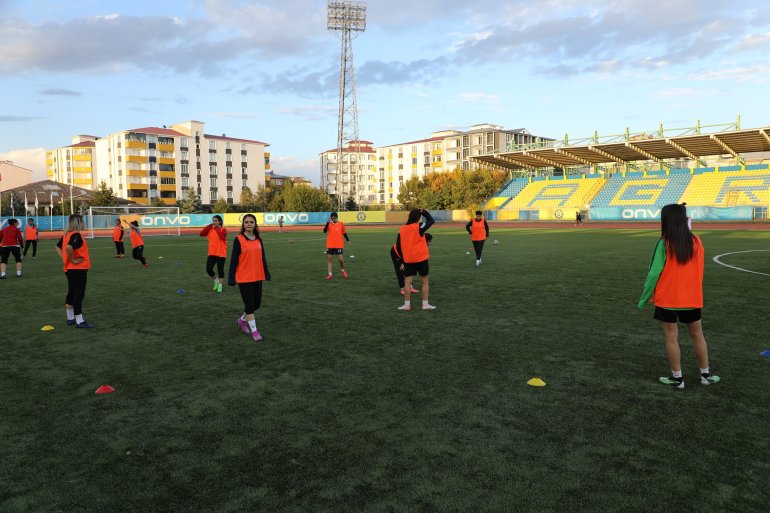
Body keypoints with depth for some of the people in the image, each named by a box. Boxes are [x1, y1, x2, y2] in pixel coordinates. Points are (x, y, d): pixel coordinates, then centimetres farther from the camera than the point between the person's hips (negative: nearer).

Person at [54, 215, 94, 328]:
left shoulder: (67, 234, 10)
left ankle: (70, 318, 26)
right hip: (79, 269, -9)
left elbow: (58, 247, 20)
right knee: (79, 295, -4)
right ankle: (79, 321, -1)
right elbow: (68, 247, -34)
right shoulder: (76, 235, -18)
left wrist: (65, 259, 10)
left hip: (69, 269, 10)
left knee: (71, 294, 17)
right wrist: (73, 260, -21)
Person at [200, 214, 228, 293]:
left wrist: (218, 228, -15)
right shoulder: (210, 229, 7)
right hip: (212, 253, 4)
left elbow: (222, 237, -24)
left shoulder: (223, 229, -5)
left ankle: (220, 286, 19)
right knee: (208, 269, -4)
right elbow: (201, 234, -6)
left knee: (220, 270, 5)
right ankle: (216, 281, 23)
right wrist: (210, 226, -7)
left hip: (221, 253, -4)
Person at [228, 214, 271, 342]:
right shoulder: (239, 239, -8)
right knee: (249, 304, -1)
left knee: (257, 303, 11)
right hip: (244, 278, -5)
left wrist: (266, 273, 11)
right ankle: (254, 331, 10)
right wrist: (231, 278, -9)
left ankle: (242, 320, 35)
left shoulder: (258, 239, 7)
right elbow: (234, 259, -7)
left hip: (257, 277, 5)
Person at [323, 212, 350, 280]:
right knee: (329, 258, 1)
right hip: (330, 245, 1)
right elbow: (324, 231, -15)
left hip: (339, 245, -1)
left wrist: (348, 240, -1)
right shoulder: (329, 224, 0)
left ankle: (343, 270, 22)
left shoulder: (341, 224, 1)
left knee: (340, 259, -6)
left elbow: (344, 233, 10)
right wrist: (328, 223, -25)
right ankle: (330, 274, 7)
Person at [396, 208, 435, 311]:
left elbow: (398, 246, 6)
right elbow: (431, 220, 0)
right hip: (421, 259, -3)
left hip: (408, 260, 3)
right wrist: (423, 212, 4)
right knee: (424, 281, 8)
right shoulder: (419, 227, -12)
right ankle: (425, 304, 10)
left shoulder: (401, 229, 1)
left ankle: (407, 304, 6)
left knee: (407, 282, 6)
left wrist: (403, 257, 17)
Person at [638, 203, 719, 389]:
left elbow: (654, 273, -14)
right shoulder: (696, 241, -2)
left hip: (667, 299, -4)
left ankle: (677, 377, 14)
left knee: (671, 336, 7)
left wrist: (644, 299, -5)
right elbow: (698, 271, 7)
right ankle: (706, 374, 28)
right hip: (692, 298, 4)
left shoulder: (664, 244, -15)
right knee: (697, 335, 18)